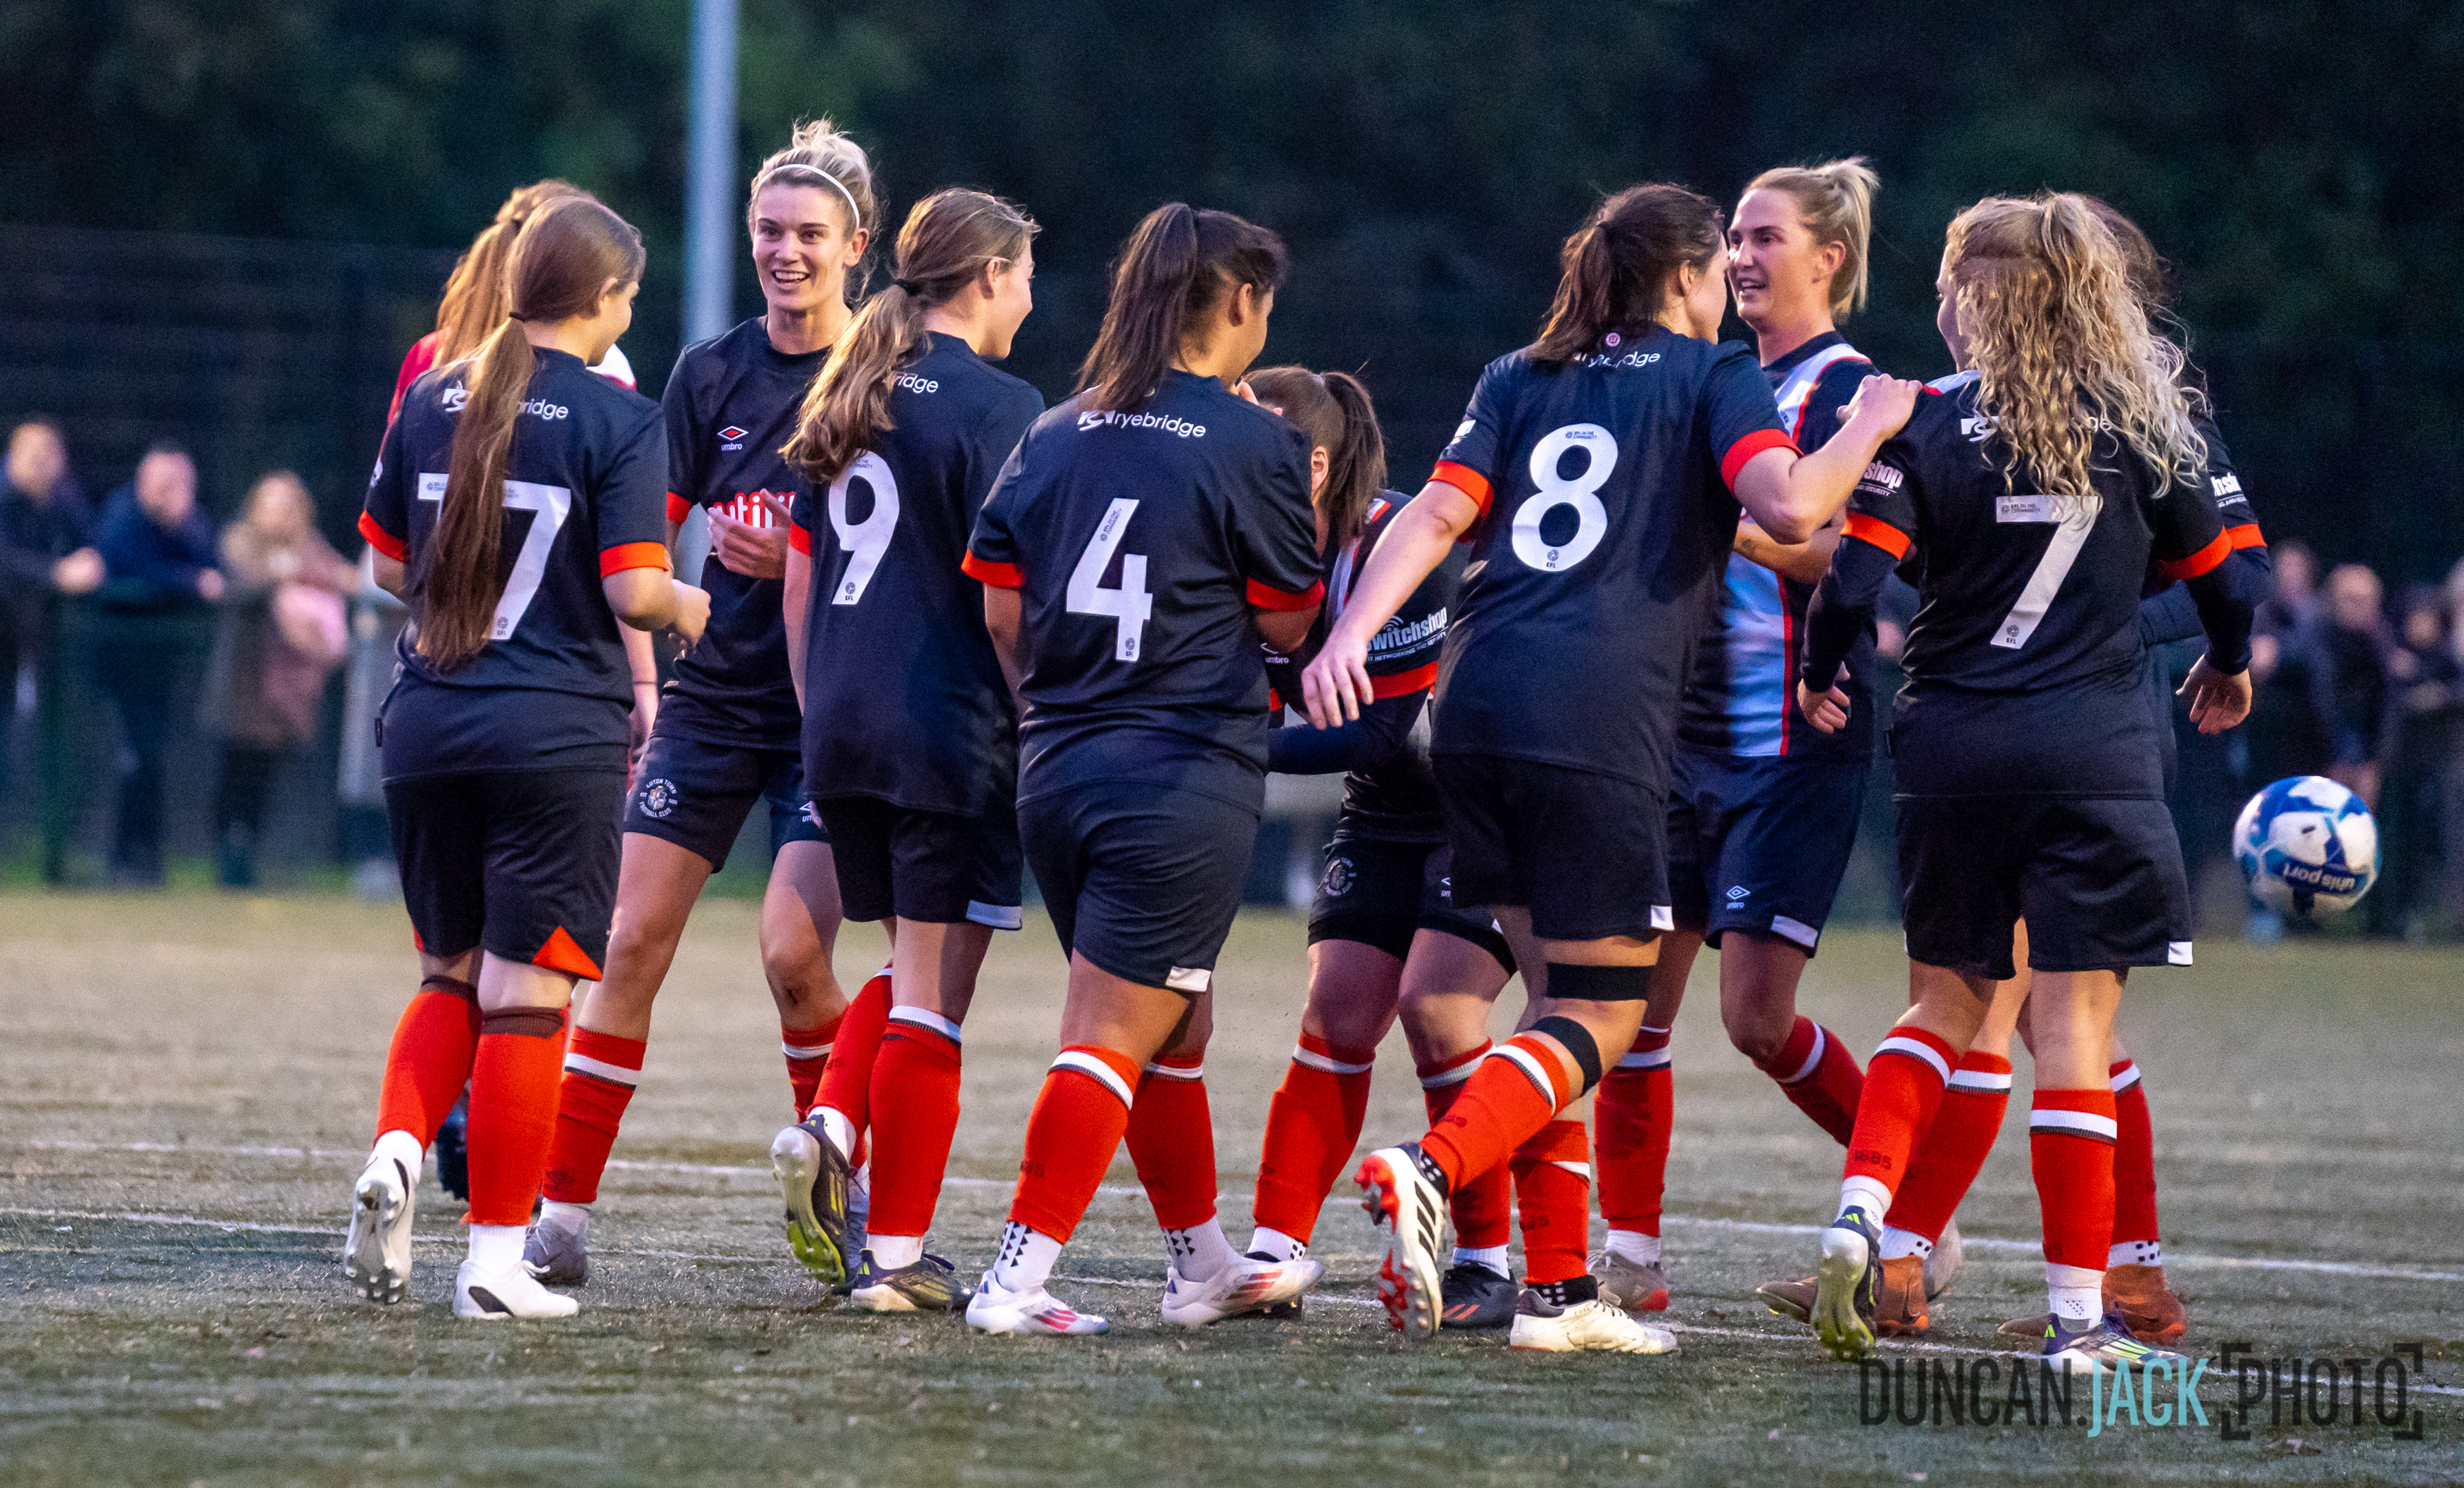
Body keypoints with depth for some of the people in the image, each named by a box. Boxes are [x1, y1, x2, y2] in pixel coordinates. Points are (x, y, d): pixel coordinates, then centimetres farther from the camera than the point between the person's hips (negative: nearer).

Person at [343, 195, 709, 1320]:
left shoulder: (433, 400, 6)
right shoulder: (617, 420, -8)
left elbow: (388, 563, 13)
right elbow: (634, 592, -13)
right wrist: (688, 607, 8)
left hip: (427, 722, 5)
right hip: (558, 732, -5)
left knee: (451, 973, 19)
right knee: (525, 993, 0)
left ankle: (397, 1151, -7)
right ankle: (496, 1257, -1)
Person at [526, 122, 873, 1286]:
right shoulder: (709, 373, 5)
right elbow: (648, 537, 9)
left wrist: (804, 564, -18)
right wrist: (630, 681, 1)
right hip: (710, 697, 3)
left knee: (793, 954, -14)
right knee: (633, 941, -2)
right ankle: (563, 1208, 2)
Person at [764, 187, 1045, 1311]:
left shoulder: (849, 395, 12)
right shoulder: (994, 407, -10)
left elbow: (801, 568, 16)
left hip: (841, 725, 7)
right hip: (951, 732, -7)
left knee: (913, 960, 20)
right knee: (934, 993, -1)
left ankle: (830, 1129, -3)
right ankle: (896, 1254, -1)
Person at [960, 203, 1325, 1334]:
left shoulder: (1054, 436, 9)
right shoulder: (1255, 445, -8)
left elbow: (1000, 610, 10)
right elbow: (1287, 623, -1)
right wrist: (1305, 519, 14)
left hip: (1056, 771, 7)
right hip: (1185, 780, -7)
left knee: (1175, 1026, 21)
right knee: (1113, 1038, -4)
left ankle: (1203, 1263, 32)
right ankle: (1017, 1280, -11)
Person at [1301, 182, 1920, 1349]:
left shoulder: (1520, 379, 22)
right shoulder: (1714, 378, 7)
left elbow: (1439, 513, 7)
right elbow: (1788, 510, -10)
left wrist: (1350, 638, -4)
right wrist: (1869, 428, 7)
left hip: (1477, 711, 6)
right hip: (1598, 726, -6)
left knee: (1559, 995, 15)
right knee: (1602, 1018, -1)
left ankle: (1559, 1292, 10)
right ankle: (1427, 1171, -27)